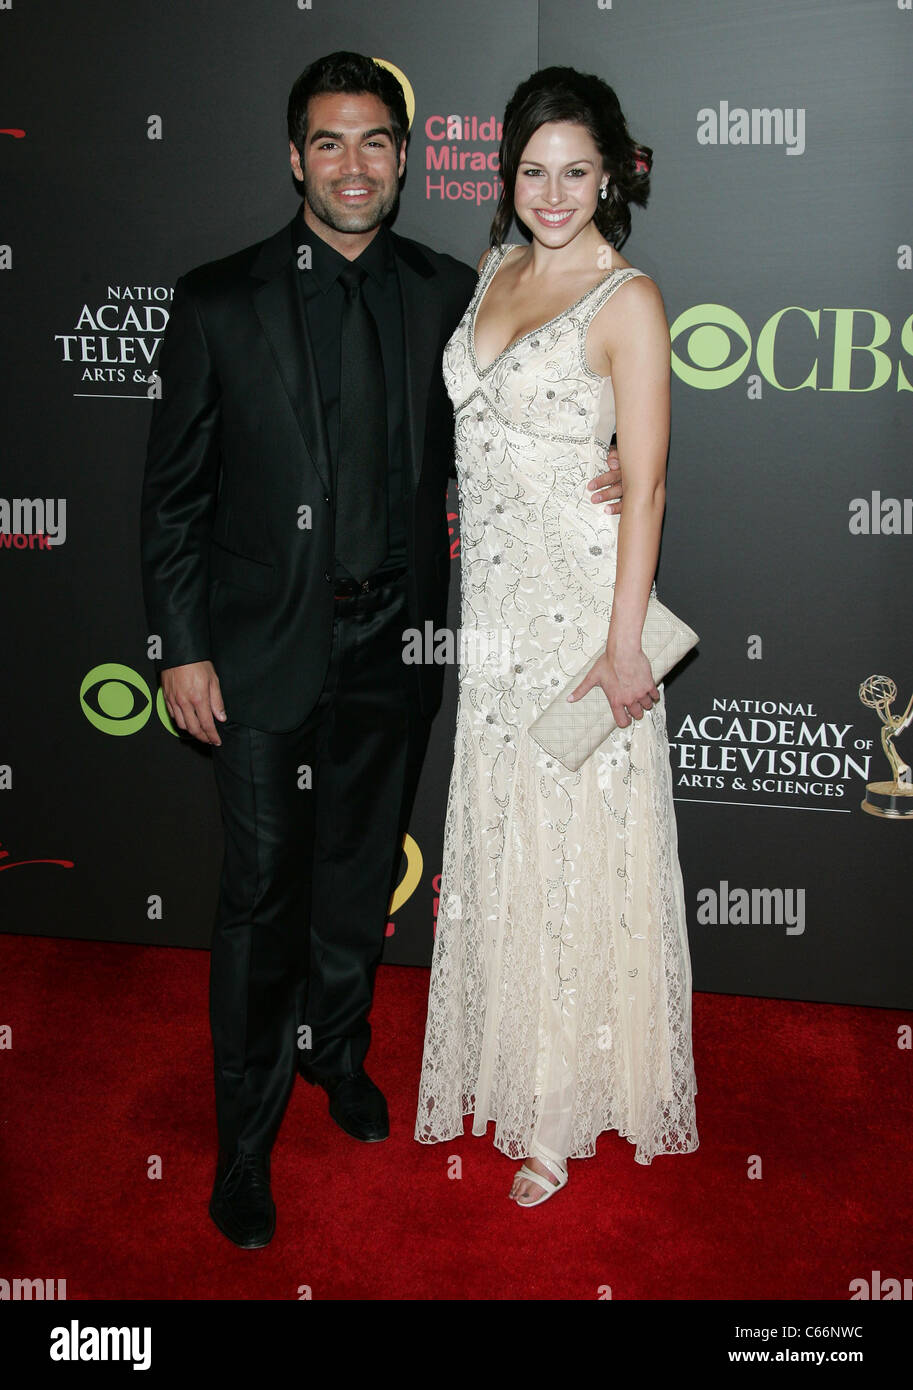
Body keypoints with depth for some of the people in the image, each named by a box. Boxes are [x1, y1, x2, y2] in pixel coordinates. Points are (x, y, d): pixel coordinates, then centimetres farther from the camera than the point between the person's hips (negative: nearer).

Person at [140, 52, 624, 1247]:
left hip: (396, 643, 3)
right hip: (267, 650, -2)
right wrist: (182, 647, -6)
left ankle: (336, 1043, 44)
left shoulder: (448, 295, 3)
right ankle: (246, 1132, 22)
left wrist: (584, 479, -10)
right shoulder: (219, 301, -3)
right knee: (262, 891, 3)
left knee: (362, 871, 18)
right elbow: (174, 491, -2)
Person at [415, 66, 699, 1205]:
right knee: (501, 834, 15)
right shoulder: (497, 268, 11)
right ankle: (517, 1062, 34)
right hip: (494, 596, 7)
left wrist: (623, 642, -17)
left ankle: (572, 1105, 21)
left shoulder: (626, 300, -10)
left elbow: (645, 484, -13)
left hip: (580, 599, -7)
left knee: (580, 846, 3)